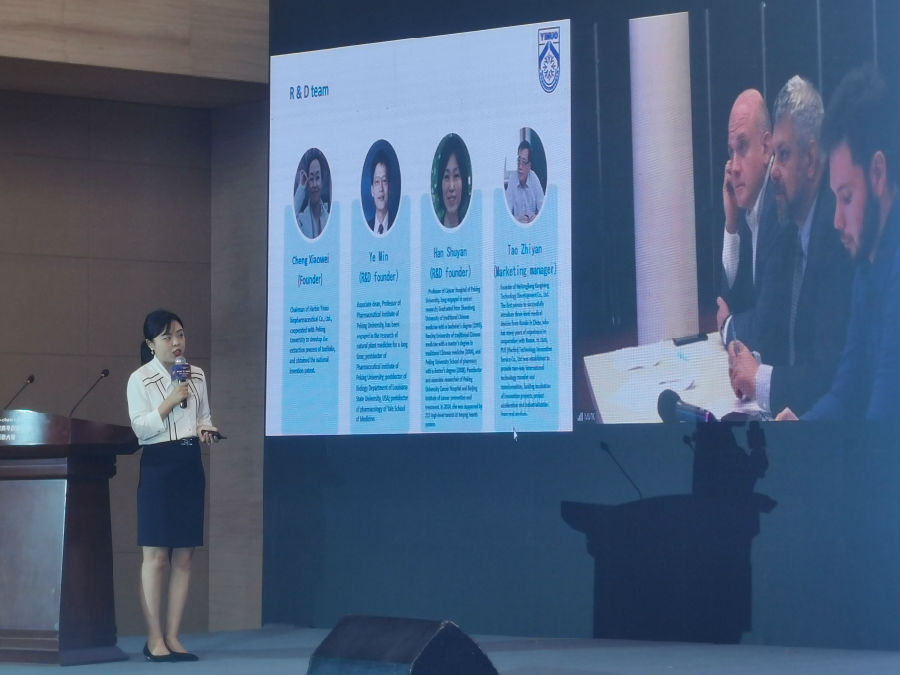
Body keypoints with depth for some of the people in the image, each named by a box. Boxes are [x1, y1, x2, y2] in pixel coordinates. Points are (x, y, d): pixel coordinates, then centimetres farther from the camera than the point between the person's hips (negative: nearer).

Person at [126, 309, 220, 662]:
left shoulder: (197, 376, 12)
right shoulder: (140, 379, -4)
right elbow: (140, 427, -11)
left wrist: (206, 429, -2)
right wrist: (172, 400, -18)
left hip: (190, 464, 6)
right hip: (158, 464, -5)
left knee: (183, 556, 5)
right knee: (156, 556, -6)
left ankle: (172, 637, 10)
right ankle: (154, 639, -1)